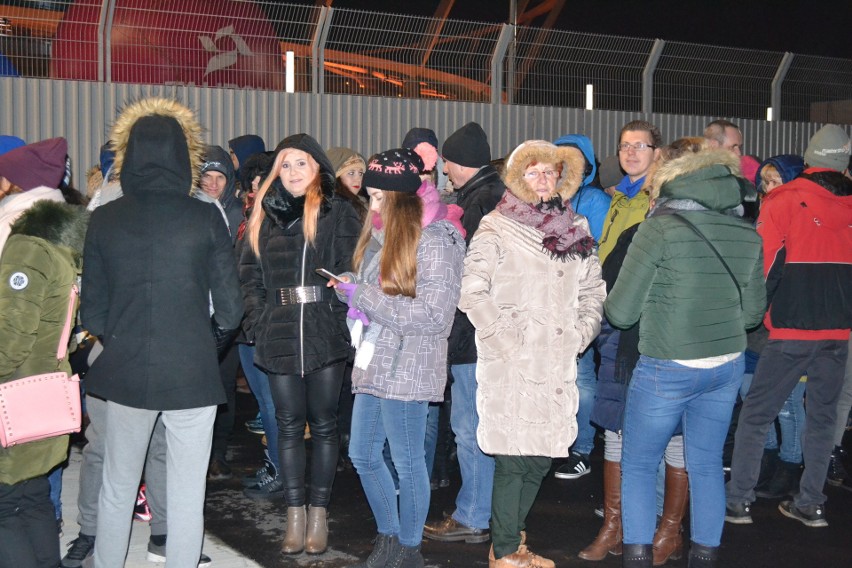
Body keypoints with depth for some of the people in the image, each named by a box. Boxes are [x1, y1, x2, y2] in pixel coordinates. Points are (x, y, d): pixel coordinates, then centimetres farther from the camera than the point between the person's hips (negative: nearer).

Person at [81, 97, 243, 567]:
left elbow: (92, 311, 1)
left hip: (125, 372, 3)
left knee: (116, 490, 18)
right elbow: (229, 308, -6)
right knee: (186, 496, 8)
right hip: (191, 372, -2)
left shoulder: (103, 219, -3)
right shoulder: (205, 218, -9)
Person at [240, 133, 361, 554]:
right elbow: (251, 275, 10)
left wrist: (344, 321, -13)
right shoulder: (266, 216, 11)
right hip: (279, 337, 3)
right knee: (289, 425, 8)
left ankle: (318, 514, 16)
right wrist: (256, 323, -2)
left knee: (323, 424, 6)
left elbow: (350, 274, -3)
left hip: (326, 335, -3)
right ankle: (295, 515, 16)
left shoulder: (338, 213, 1)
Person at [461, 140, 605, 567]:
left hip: (558, 363, 6)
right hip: (512, 366, -6)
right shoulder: (496, 228, -2)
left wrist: (582, 333, 5)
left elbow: (593, 288, 19)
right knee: (515, 456, -4)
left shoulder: (575, 228, 15)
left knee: (542, 454, 10)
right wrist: (507, 340, -13)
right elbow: (473, 292, -9)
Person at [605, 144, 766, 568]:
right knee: (707, 465, 17)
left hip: (668, 369, -5)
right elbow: (753, 312, 13)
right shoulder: (747, 235, 3)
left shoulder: (659, 229, -13)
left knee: (638, 464, 10)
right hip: (727, 366, 5)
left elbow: (621, 312, -12)